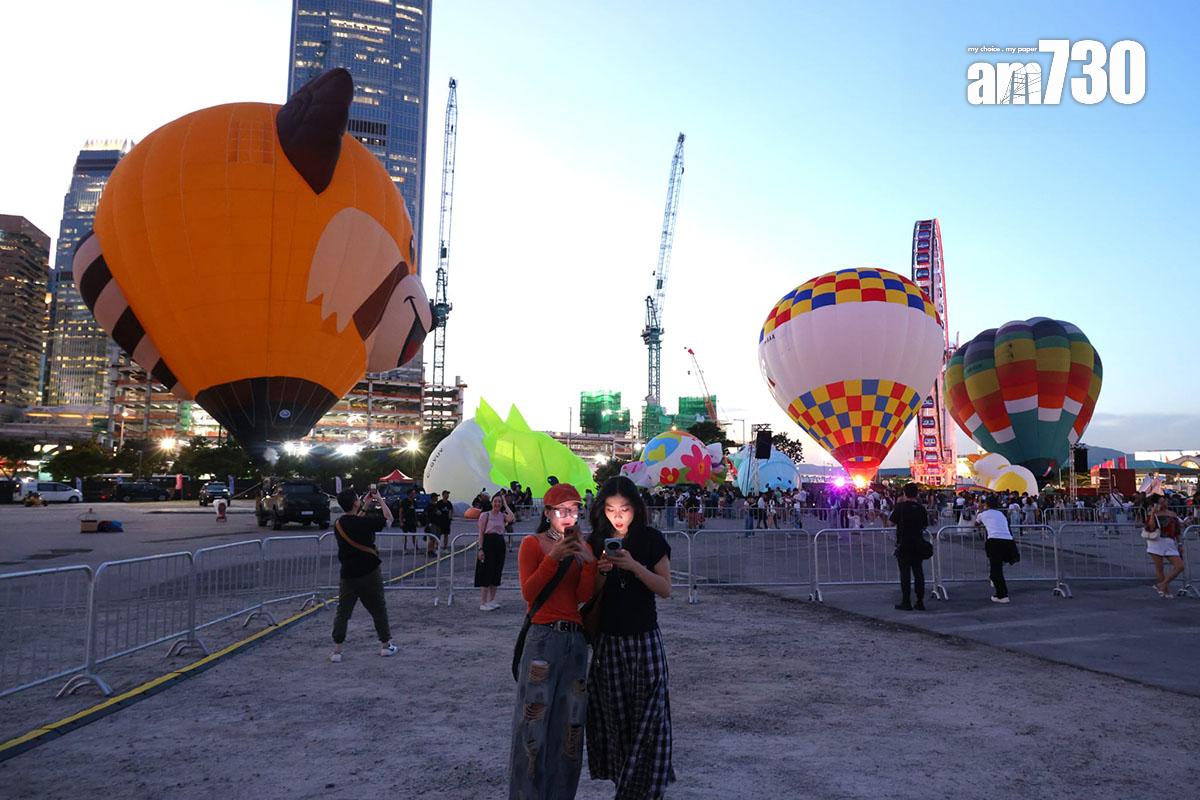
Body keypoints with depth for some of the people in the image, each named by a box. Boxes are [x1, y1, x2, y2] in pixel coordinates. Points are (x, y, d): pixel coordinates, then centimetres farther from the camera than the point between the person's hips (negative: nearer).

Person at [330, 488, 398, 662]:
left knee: (342, 613, 9)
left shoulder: (338, 525, -2)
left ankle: (336, 651, 8)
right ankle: (386, 646, 23)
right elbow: (389, 519, -3)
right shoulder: (366, 521, -19)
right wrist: (380, 499, 6)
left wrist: (365, 506, 19)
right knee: (379, 610, 12)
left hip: (348, 575, 4)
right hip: (370, 573, -3)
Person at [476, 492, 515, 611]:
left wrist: (506, 505, -4)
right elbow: (481, 533, -5)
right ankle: (483, 603, 0)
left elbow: (512, 518, -13)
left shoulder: (503, 515, 10)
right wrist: (480, 549, -13)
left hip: (500, 544, 5)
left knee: (496, 574, 9)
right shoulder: (485, 515, -2)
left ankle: (491, 600, 20)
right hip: (488, 543, -5)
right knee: (486, 573, -5)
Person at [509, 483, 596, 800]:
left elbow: (584, 596, 2)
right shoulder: (533, 544, 1)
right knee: (534, 720, -4)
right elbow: (528, 592, -11)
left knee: (570, 723, 9)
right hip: (542, 638, -5)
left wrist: (589, 561, -12)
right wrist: (554, 557, -18)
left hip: (575, 640, 5)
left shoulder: (580, 547, 14)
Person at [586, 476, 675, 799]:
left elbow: (666, 589, -7)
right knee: (614, 716, 8)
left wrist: (634, 566, -21)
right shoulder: (596, 543, 3)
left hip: (645, 639, -2)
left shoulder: (652, 540, -4)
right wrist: (603, 571, -15)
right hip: (608, 640, 2)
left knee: (648, 715, 0)